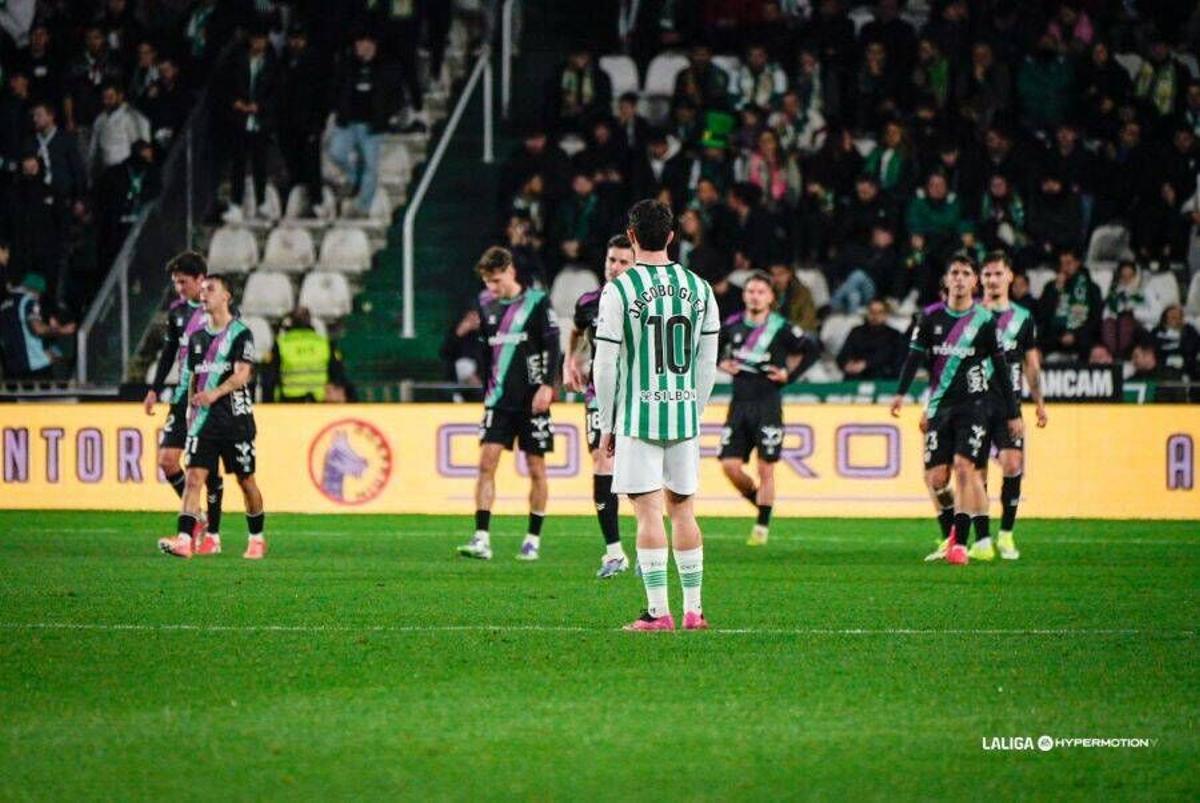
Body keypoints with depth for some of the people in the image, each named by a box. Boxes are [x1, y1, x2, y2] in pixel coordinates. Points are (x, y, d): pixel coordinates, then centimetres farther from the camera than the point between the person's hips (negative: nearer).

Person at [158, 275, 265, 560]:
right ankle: (184, 540, -20)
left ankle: (257, 539, 24)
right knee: (195, 476, -10)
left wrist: (216, 393, -32)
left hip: (236, 417, -4)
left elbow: (242, 374, -17)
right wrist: (191, 406, 14)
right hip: (204, 419, 4)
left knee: (246, 480, 6)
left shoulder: (240, 333, -5)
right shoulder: (198, 336, 13)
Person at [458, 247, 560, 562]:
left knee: (536, 468, 3)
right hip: (499, 399, 4)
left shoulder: (537, 302, -4)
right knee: (487, 462, -9)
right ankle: (481, 539, -13)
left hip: (532, 399, -4)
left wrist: (547, 385, -16)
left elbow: (552, 345, -7)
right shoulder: (487, 305, 10)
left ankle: (534, 539, 14)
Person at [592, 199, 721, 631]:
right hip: (684, 416, 4)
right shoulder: (699, 289, 6)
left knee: (649, 513, -4)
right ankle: (693, 611, 13)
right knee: (683, 511, 11)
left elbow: (606, 365, -6)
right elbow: (707, 363, 9)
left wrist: (607, 425, 3)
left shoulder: (619, 290, -8)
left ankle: (658, 611, -7)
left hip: (638, 417, -4)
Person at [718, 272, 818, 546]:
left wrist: (790, 375, -3)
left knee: (766, 468, -3)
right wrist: (721, 364, 5)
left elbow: (812, 351, 4)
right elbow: (714, 347, 24)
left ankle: (762, 527, 6)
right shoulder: (733, 325, 5)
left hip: (768, 405, -4)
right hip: (739, 404, 4)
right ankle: (758, 500, 21)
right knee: (730, 465, -4)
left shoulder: (782, 328, -6)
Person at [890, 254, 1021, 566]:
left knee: (964, 468, -17)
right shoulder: (931, 317, 5)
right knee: (935, 477, -2)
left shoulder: (984, 321, 0)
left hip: (972, 405, -3)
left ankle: (961, 543, -15)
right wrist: (901, 393, -13)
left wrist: (1013, 414, 3)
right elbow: (915, 356, 3)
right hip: (939, 408, 3)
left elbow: (1001, 370, 3)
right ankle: (950, 536, 18)